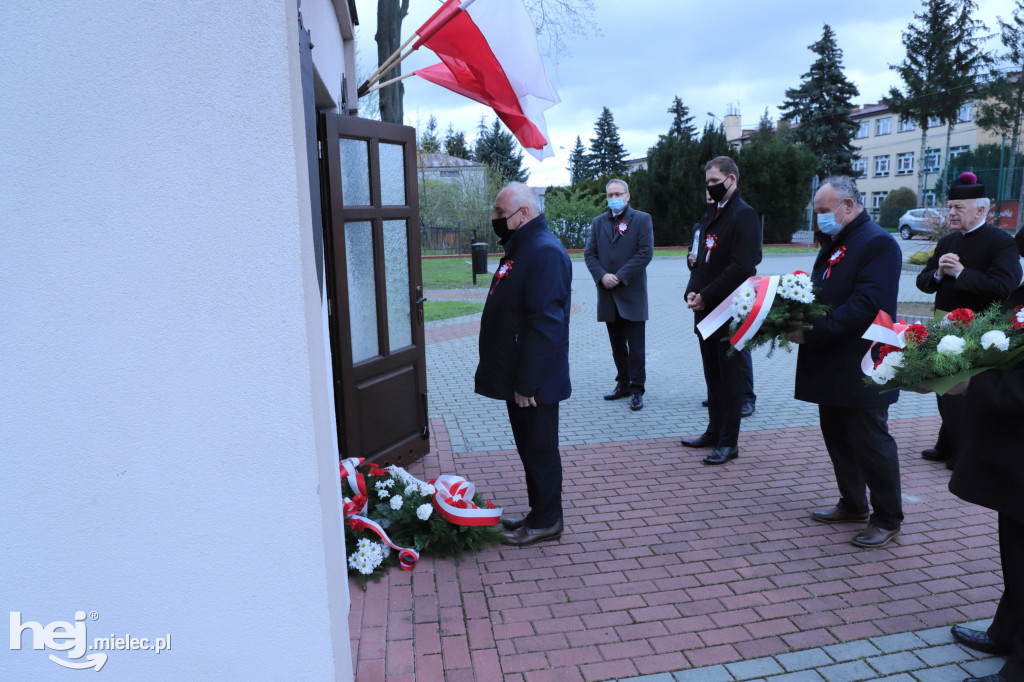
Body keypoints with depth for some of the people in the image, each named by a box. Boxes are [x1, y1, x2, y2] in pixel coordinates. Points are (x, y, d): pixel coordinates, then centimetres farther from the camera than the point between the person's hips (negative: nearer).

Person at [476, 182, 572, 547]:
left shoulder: (545, 252, -19)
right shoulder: (521, 247, 14)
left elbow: (543, 323, -25)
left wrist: (527, 382, -24)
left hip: (533, 380, -10)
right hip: (517, 376, 10)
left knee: (539, 449, 3)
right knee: (530, 447, 18)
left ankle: (546, 521, 19)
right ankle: (540, 512, 32)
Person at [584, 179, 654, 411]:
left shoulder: (642, 219, 1)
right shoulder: (598, 222, 13)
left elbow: (646, 252, -9)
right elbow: (589, 253, 7)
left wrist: (620, 276, -14)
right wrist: (602, 276, -10)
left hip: (632, 293, -4)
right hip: (608, 294, 4)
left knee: (636, 346, -3)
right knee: (617, 345, 12)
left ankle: (637, 390, 5)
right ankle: (623, 384, 23)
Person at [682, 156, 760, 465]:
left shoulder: (744, 216, -12)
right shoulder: (711, 214, 16)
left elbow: (742, 267, -20)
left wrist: (706, 296, -17)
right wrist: (692, 291, 1)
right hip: (706, 311, 8)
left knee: (729, 378, 0)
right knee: (712, 376, 16)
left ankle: (729, 442, 10)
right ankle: (715, 431, 28)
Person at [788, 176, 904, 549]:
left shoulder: (878, 244, -15)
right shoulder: (833, 244, 15)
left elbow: (866, 305, -25)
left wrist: (812, 332, -25)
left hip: (859, 369, -9)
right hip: (831, 365, 9)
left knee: (871, 442, 2)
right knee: (837, 437, 17)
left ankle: (887, 518, 18)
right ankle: (853, 503, 33)